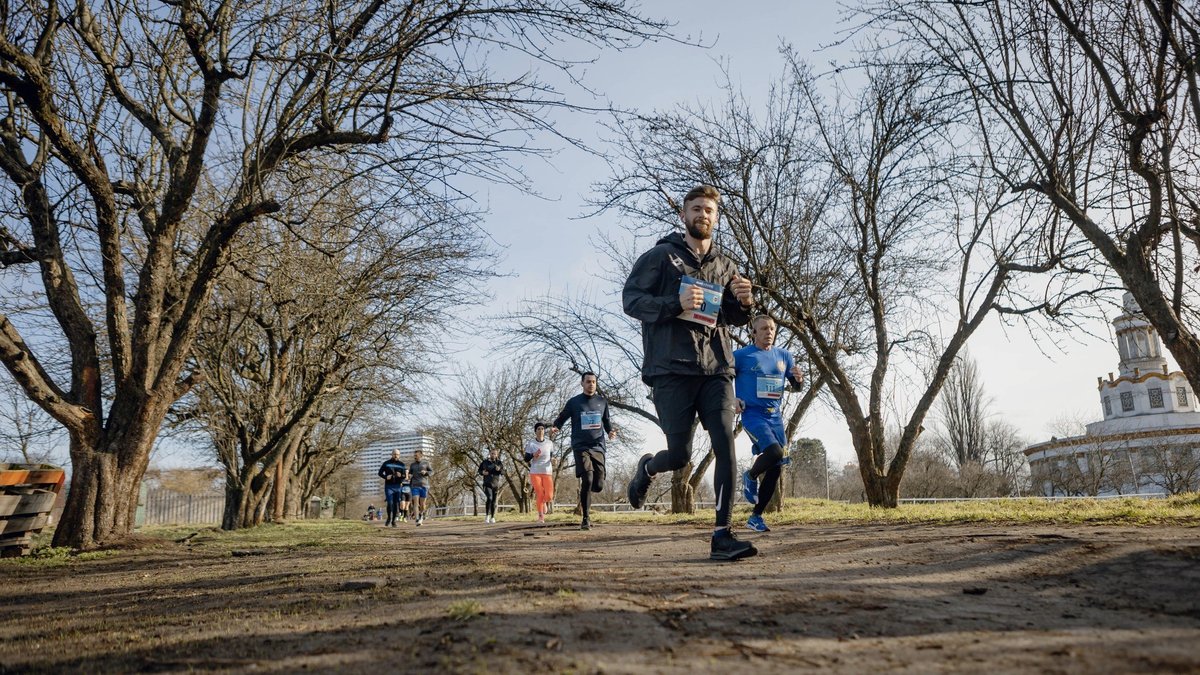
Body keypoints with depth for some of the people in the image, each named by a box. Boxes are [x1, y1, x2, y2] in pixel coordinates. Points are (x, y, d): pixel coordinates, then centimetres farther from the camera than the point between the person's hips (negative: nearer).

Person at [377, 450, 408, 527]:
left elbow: (405, 476, 9)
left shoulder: (401, 464, 8)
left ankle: (393, 521, 14)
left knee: (396, 504, 2)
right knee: (390, 503, -14)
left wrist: (401, 476, -15)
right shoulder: (386, 463, 4)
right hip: (388, 486, -2)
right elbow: (380, 473, 5)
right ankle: (389, 518, 8)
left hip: (397, 486, 2)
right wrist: (386, 477, -15)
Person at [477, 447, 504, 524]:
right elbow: (479, 470, 13)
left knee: (494, 501, 5)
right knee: (489, 498, -21)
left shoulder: (499, 462, 4)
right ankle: (487, 515, -8)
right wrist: (482, 472, -9)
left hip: (496, 484, 2)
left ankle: (492, 517, 15)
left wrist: (499, 469, -19)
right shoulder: (485, 462, 2)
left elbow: (503, 472, 2)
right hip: (487, 483, -2)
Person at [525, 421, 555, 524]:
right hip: (535, 472, -1)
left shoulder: (549, 443, 6)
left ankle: (545, 502, 29)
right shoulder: (530, 443, -1)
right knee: (540, 495, -6)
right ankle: (540, 516, 11)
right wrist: (533, 455, -19)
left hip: (547, 472, 2)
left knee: (549, 496, -8)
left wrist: (552, 459, -6)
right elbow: (526, 459, 1)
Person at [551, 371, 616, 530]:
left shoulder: (602, 402, 13)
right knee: (587, 480, -19)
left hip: (598, 447, 3)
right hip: (581, 447, -3)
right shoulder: (574, 402, 4)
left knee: (598, 485, -3)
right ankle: (586, 519, -9)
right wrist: (554, 427, -11)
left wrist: (610, 431, 2)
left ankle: (584, 493, 34)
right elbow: (561, 418, 10)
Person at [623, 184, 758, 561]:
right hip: (671, 369, -4)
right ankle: (647, 468, 34)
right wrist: (675, 304, -21)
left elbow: (734, 319, 24)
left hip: (716, 368, 4)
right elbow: (630, 298, -4)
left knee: (725, 444, -10)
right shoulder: (660, 256, 5)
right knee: (680, 454, -2)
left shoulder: (723, 266, 19)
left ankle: (722, 536, -7)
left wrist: (744, 304, -1)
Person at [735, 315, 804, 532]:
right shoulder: (741, 355, -4)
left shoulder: (784, 356, 11)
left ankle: (756, 517, 16)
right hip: (753, 415, -6)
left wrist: (799, 379, -7)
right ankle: (750, 476, 5)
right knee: (775, 451, -28)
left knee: (775, 468, 3)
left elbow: (795, 387, 16)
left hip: (776, 417, 6)